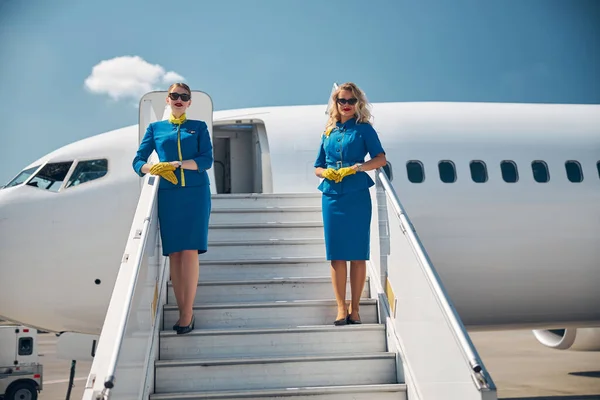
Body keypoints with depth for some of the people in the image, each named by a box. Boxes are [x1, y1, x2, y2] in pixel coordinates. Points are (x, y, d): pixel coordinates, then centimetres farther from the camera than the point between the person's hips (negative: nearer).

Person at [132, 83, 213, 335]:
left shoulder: (199, 127, 10)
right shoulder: (155, 128, 14)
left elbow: (207, 160, -2)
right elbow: (138, 162, 7)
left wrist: (176, 164, -14)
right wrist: (157, 169, -14)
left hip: (195, 194, -2)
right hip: (168, 195, 2)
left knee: (190, 251, -9)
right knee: (173, 253, -1)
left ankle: (187, 313, -7)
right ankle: (183, 312, 4)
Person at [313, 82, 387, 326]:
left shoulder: (364, 129, 3)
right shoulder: (329, 132, 14)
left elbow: (381, 158, -10)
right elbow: (317, 168, 18)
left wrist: (357, 168, -22)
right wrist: (326, 173, -4)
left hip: (357, 198, -3)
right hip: (332, 197, 4)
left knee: (357, 254, 1)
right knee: (336, 254, 2)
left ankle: (354, 309, 8)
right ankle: (341, 309, 8)